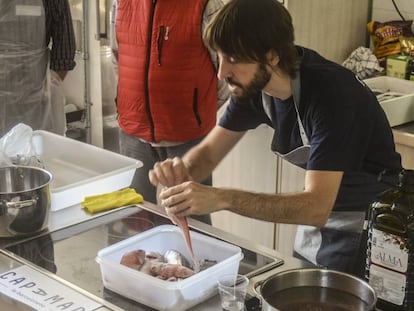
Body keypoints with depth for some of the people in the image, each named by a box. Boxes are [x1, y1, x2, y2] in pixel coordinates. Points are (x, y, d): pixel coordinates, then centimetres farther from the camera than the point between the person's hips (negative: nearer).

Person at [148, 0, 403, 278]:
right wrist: (182, 171, -23)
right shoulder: (252, 86, -9)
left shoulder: (330, 91, -30)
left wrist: (222, 199, -45)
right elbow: (208, 152, 0)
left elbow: (317, 207, -36)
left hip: (363, 224, -7)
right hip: (317, 216, 7)